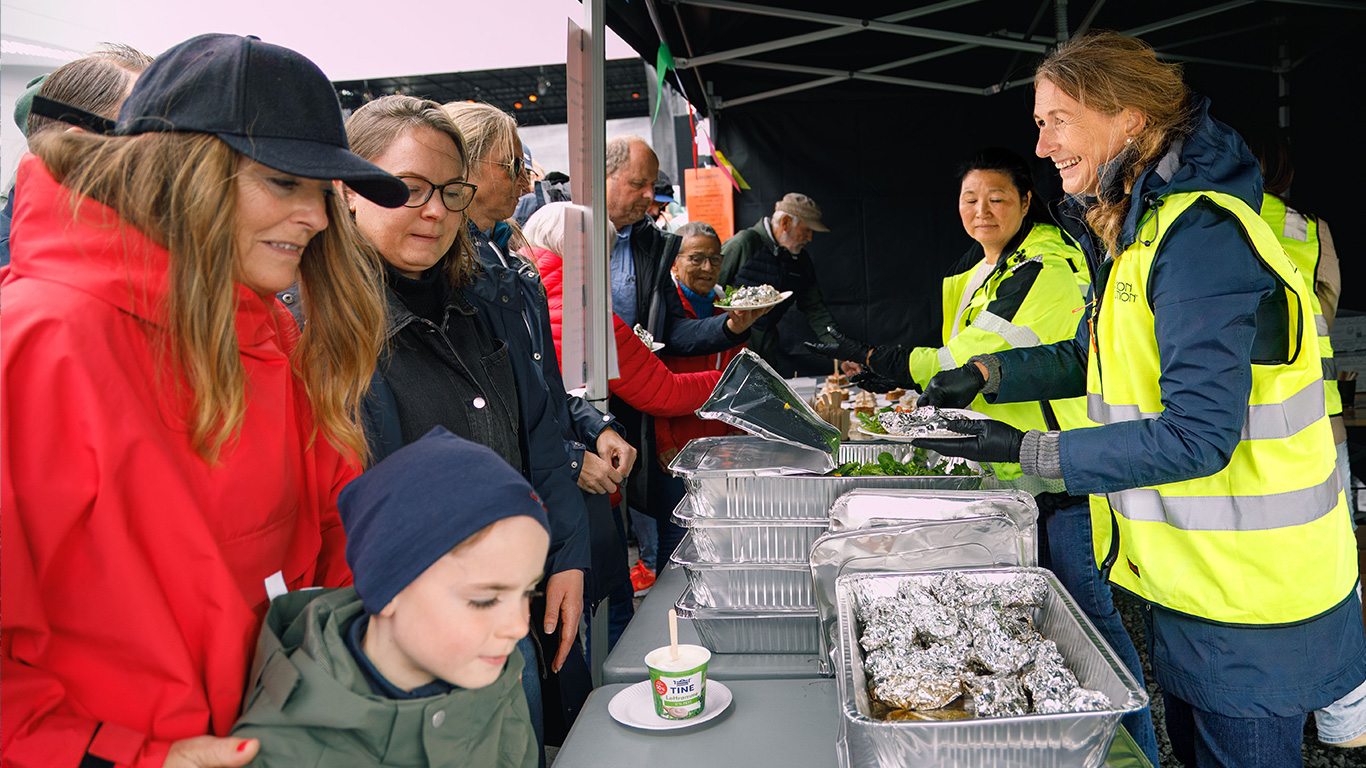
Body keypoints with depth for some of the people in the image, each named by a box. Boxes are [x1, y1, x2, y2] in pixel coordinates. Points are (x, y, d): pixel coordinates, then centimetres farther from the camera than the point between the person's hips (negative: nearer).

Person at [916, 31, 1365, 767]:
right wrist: (987, 374, 3)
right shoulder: (1136, 232, 8)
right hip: (1184, 579, 9)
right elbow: (1092, 358, 17)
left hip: (1249, 600, -9)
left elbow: (1197, 435, -28)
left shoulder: (1201, 236, -23)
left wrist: (1027, 451, -24)